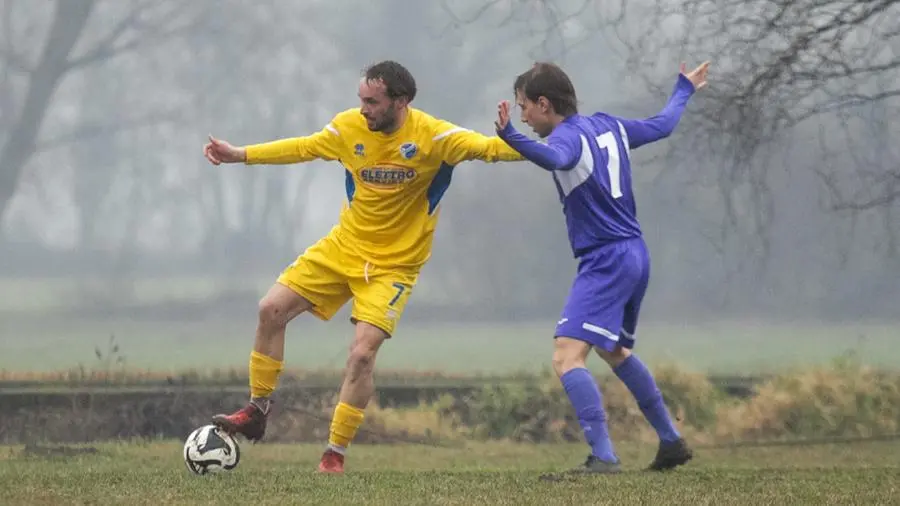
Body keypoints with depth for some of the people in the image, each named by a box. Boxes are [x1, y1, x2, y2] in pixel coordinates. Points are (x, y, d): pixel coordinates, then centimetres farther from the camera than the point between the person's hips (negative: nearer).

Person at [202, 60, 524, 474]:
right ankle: (256, 412, 13)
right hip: (343, 248, 5)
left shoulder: (431, 135, -19)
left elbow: (485, 146, -27)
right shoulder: (349, 127, -6)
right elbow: (304, 148, 11)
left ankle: (335, 454, -2)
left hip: (393, 265, -4)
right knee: (272, 308, -5)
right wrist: (240, 155, 13)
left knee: (363, 351, -18)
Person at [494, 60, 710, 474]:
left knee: (567, 357, -18)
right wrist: (684, 90, 48)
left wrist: (510, 138, -56)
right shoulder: (607, 126, 11)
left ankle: (603, 457, -29)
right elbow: (663, 124, 28)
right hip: (635, 254, 10)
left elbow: (555, 158, -40)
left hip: (605, 262, -10)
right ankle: (671, 442, 38)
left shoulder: (567, 137, -14)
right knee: (614, 351, 30)